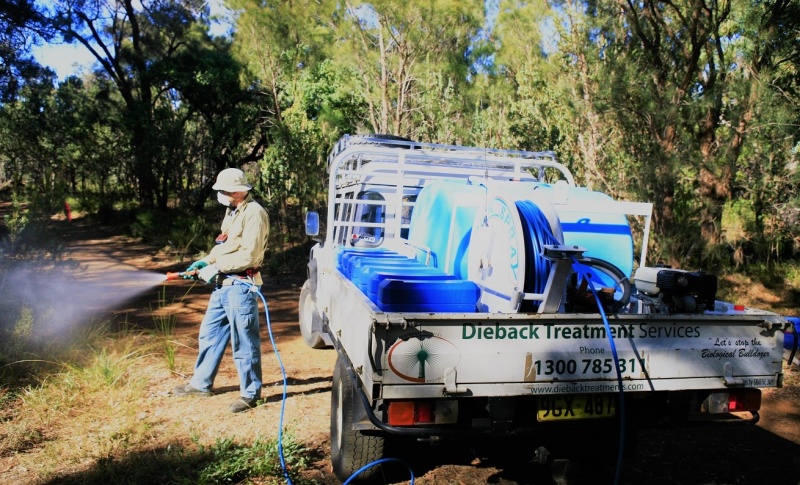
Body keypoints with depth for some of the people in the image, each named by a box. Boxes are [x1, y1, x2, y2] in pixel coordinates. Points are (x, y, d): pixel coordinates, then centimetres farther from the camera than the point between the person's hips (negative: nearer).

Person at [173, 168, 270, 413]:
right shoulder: (232, 211, 15)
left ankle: (250, 393, 12)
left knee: (244, 342, -1)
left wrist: (216, 267, -15)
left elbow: (248, 255, -22)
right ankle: (201, 383, 33)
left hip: (241, 286, -10)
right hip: (223, 284, 10)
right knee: (209, 334, 18)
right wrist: (205, 261, 7)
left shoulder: (254, 213, -16)